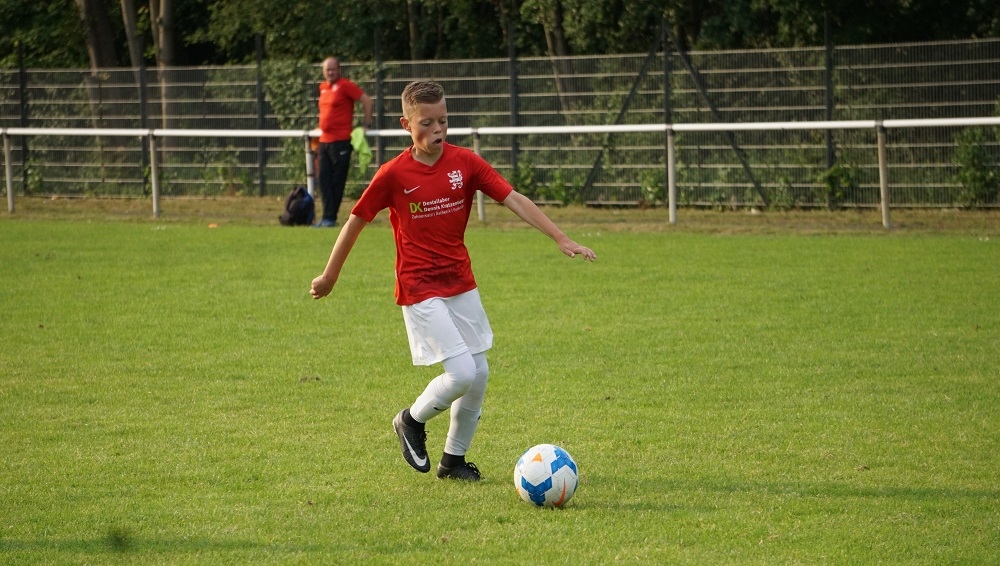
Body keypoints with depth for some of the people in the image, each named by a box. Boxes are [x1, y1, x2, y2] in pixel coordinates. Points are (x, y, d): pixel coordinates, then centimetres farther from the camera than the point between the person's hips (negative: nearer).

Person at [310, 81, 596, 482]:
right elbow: (356, 222, 0)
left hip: (461, 285, 5)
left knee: (480, 374, 6)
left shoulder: (465, 163, -2)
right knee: (461, 372, -15)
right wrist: (329, 277, 8)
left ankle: (454, 459, 22)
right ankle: (412, 421, 13)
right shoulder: (393, 175, -11)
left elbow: (514, 200, -6)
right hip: (420, 291, -5)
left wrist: (561, 239, -15)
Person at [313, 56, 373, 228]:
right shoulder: (323, 87, 15)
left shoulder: (345, 85, -7)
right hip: (324, 141, 7)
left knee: (336, 181, -3)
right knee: (324, 180, 3)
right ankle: (327, 217, 6)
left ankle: (330, 218, -1)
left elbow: (367, 100, -9)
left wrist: (367, 125, -9)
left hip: (341, 141, -7)